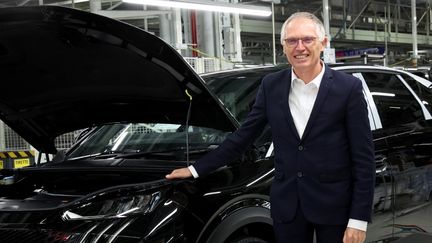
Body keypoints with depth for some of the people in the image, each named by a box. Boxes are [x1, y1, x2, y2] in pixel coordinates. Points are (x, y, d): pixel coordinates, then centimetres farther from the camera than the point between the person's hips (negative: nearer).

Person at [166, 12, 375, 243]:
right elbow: (243, 135, 10)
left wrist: (359, 219, -12)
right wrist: (197, 169, 10)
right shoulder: (271, 86, 3)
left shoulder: (348, 87, -8)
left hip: (334, 205, -3)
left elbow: (363, 157, -8)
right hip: (287, 203, 3)